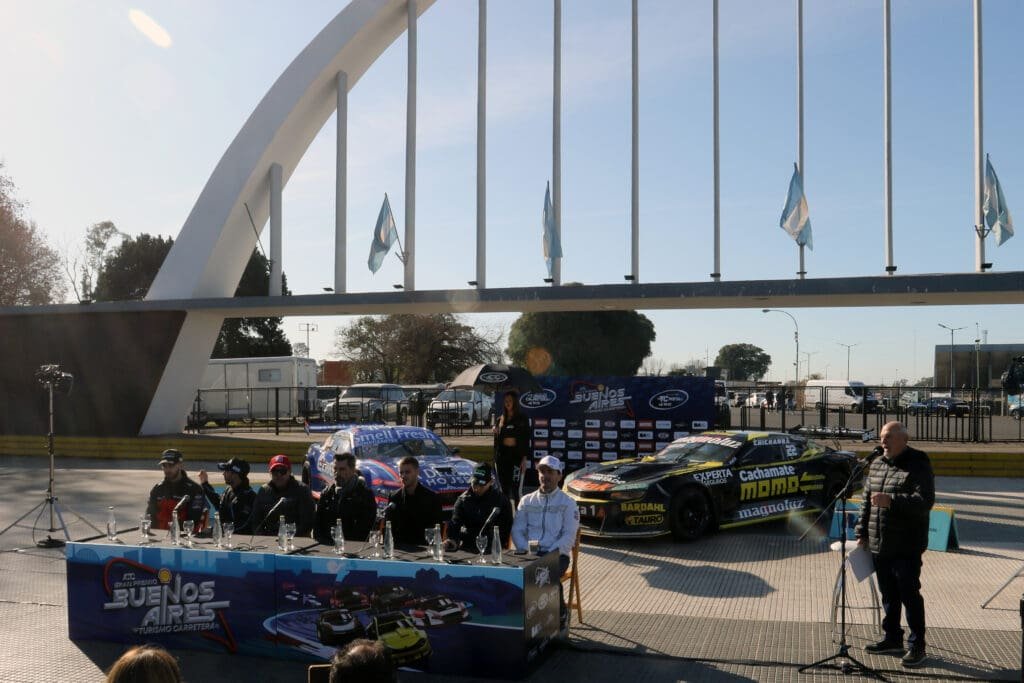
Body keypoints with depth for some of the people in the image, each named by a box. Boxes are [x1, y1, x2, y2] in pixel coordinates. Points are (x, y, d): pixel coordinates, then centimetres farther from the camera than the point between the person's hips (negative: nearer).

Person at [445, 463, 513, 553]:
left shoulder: (501, 500, 3)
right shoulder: (463, 499, 5)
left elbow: (506, 527, 7)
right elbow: (455, 523, -6)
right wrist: (453, 540, -26)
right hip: (467, 549, 2)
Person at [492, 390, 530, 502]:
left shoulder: (522, 419, 1)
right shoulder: (500, 420, 12)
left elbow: (526, 440, -3)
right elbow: (496, 441, 14)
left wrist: (524, 459, -9)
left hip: (516, 455, -4)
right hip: (502, 455, 4)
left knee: (516, 489, -8)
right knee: (504, 488, 7)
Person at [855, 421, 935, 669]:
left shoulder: (918, 465, -9)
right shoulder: (876, 464, 12)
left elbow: (924, 501, -20)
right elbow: (867, 501, 18)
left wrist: (891, 500, -29)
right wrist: (862, 533, 14)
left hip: (906, 546, -7)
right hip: (879, 545, 7)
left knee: (909, 594, -1)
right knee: (888, 595, 15)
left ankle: (917, 646, 10)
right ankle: (892, 639, 27)